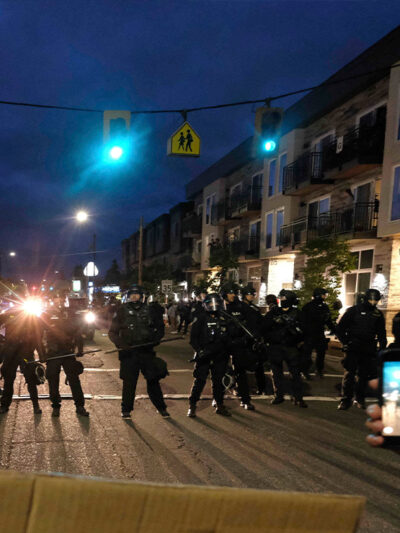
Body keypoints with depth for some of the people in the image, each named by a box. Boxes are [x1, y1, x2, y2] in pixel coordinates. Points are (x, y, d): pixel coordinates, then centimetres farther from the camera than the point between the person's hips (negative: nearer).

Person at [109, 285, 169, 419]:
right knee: (129, 382, 3)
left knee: (153, 380, 4)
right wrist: (121, 344, -11)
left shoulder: (150, 311, 7)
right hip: (129, 353, -1)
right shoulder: (122, 312, 4)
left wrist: (155, 339, -1)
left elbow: (160, 328, 17)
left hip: (147, 351, 1)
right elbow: (112, 333, 6)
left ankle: (161, 408, 17)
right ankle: (126, 409, 18)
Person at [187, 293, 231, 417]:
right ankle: (192, 406, 7)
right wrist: (199, 350, -18)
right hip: (204, 355, -4)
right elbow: (193, 338, -5)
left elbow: (227, 336, 21)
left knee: (218, 381, 11)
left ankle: (219, 405, 21)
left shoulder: (223, 318, 12)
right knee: (199, 381, -4)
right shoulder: (200, 318, -2)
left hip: (220, 356, 4)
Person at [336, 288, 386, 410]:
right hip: (353, 349, -3)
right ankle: (346, 399, -2)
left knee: (363, 375, 7)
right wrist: (346, 342, -5)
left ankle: (360, 399, 20)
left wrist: (382, 348, 9)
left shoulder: (378, 314, 11)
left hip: (368, 350, 3)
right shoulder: (353, 311, 1)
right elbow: (340, 329, 3)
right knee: (349, 374, -7)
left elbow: (381, 334, 20)